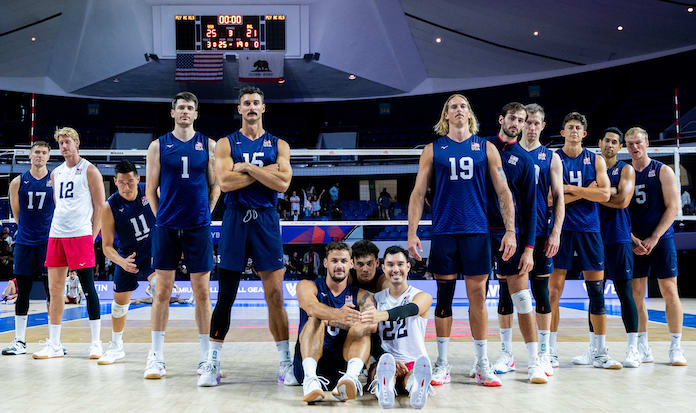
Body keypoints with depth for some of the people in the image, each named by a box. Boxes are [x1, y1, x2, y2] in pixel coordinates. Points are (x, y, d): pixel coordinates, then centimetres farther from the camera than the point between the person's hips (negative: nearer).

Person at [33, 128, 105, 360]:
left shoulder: (89, 171, 0)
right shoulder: (56, 173, 17)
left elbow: (100, 206, -2)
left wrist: (92, 235, -8)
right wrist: (59, 227, 12)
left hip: (81, 235, -6)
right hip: (56, 235, 6)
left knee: (88, 289, -4)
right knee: (55, 290, 5)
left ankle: (96, 343, 3)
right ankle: (54, 345, 11)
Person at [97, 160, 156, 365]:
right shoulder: (110, 207, -19)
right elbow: (107, 246, -14)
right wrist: (121, 262, -31)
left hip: (154, 248, -1)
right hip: (128, 255, 1)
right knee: (120, 299, 10)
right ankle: (116, 346, 31)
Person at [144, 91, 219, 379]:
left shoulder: (208, 145, 7)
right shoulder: (158, 146, 6)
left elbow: (215, 185, 11)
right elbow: (151, 189, 9)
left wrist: (206, 213, 4)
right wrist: (161, 217, 3)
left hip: (198, 226, 0)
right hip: (166, 227, 0)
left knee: (202, 292, 3)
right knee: (162, 291, 2)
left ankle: (206, 356, 11)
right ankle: (156, 356, 10)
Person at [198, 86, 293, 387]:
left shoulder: (278, 145, 9)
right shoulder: (226, 143, 7)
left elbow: (282, 183, -7)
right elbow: (225, 182, -10)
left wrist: (247, 167, -9)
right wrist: (265, 171, -8)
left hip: (266, 221, 1)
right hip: (235, 219, 0)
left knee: (275, 294, -1)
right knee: (225, 295, 1)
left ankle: (286, 365, 8)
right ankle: (212, 364, 11)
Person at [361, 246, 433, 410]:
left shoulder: (423, 297, 5)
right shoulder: (376, 299, 15)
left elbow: (410, 309, -22)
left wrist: (383, 315, -45)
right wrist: (389, 360, -14)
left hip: (413, 363, -1)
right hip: (385, 360, 1)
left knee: (421, 366, -38)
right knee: (385, 361, -37)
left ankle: (418, 389, -68)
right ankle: (384, 390, -66)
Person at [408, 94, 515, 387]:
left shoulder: (485, 148, 8)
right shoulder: (433, 149, 7)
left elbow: (503, 191, 6)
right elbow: (418, 193, 5)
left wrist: (510, 231, -2)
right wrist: (412, 233, -4)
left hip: (477, 231, 0)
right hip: (444, 231, 0)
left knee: (477, 296, 3)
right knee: (444, 295, 4)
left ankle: (482, 365, 12)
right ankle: (442, 364, 14)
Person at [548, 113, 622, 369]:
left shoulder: (596, 160, 9)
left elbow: (604, 195, -5)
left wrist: (570, 188, -10)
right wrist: (585, 191, -9)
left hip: (589, 230, 2)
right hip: (561, 229, -2)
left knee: (596, 290, 3)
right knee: (553, 290, -2)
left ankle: (600, 353, 11)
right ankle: (550, 349, 9)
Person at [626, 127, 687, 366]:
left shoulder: (663, 171, 1)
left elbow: (673, 207, -5)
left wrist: (654, 238, -12)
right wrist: (633, 240, -7)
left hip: (661, 239, -2)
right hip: (635, 242, 3)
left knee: (670, 292, -3)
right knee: (636, 293, 2)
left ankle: (676, 348, 5)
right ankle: (643, 348, 10)